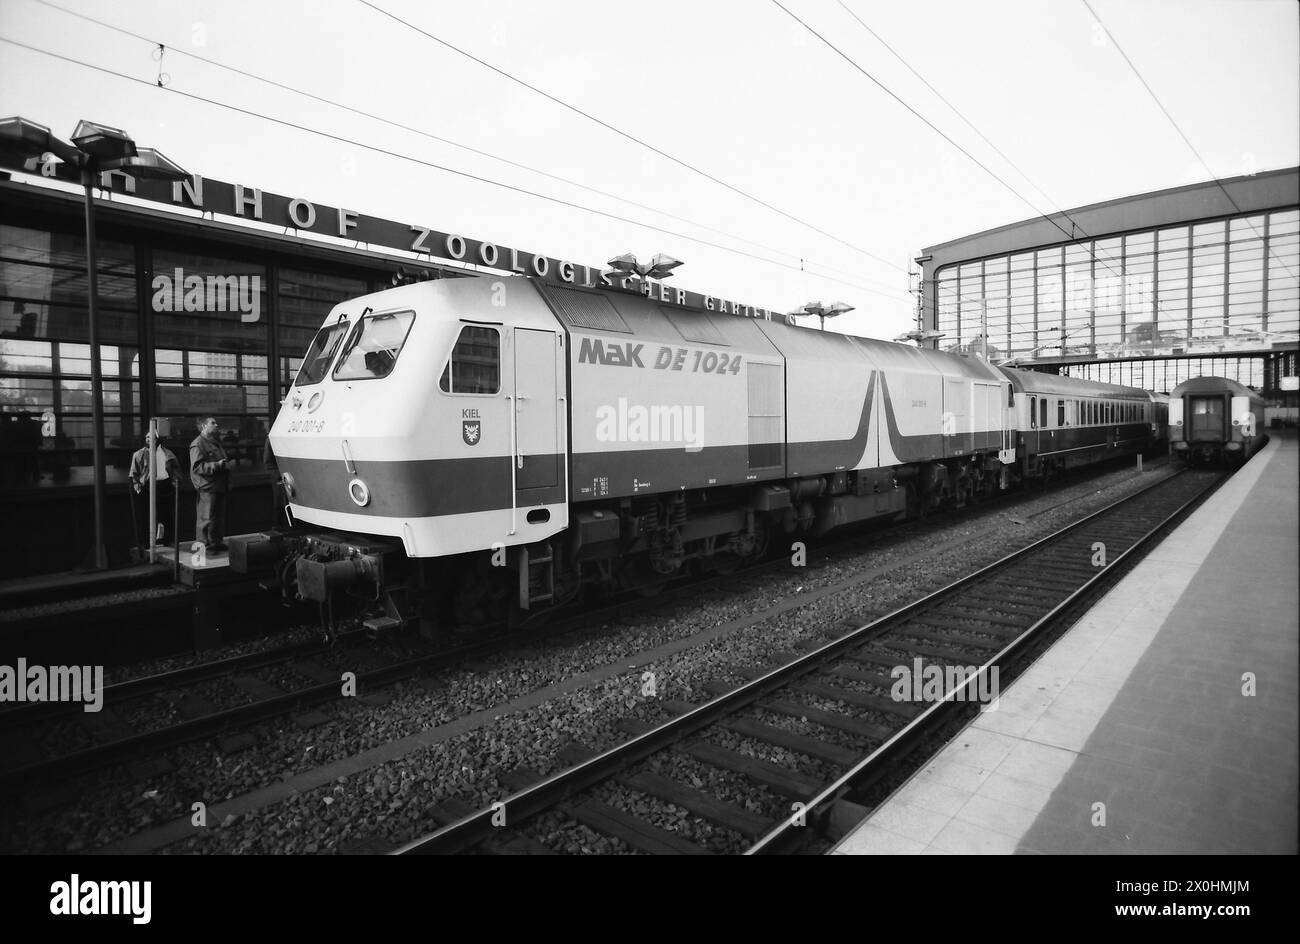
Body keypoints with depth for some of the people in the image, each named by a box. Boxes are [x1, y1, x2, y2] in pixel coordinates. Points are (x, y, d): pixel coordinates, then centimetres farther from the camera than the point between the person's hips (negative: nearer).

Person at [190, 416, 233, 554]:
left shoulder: (216, 442, 21)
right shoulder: (198, 444, -9)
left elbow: (223, 462, 32)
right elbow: (197, 467, -19)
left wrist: (229, 463, 10)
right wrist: (217, 465, -26)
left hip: (219, 486, 9)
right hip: (207, 487, -9)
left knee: (219, 516, 13)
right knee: (207, 518, -7)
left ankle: (216, 542, 21)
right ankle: (204, 546, -1)